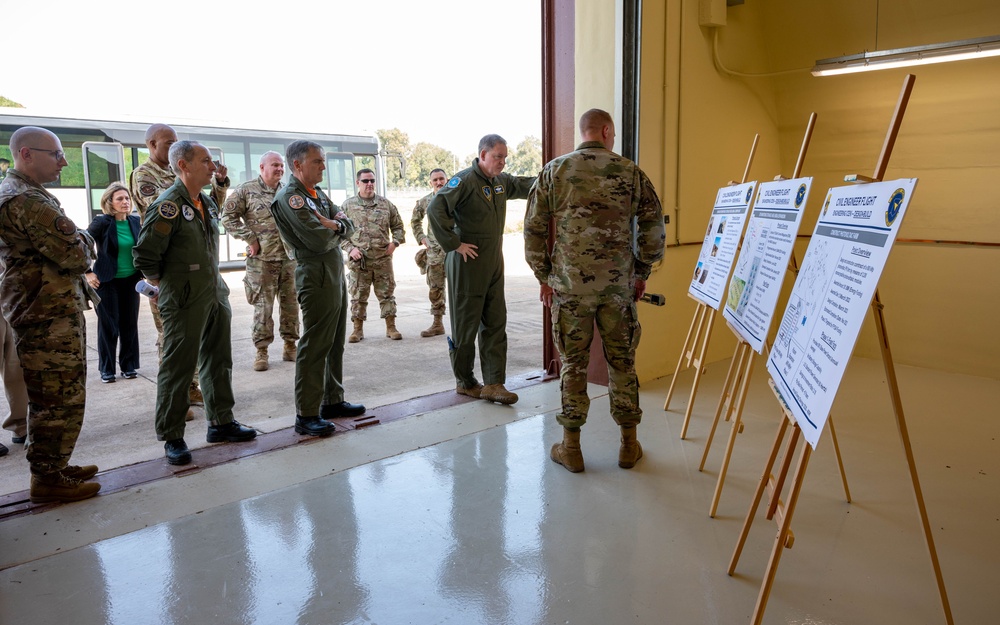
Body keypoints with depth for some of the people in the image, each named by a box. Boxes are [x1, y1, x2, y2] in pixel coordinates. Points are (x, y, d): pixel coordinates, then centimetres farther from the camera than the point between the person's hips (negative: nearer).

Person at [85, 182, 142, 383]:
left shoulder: (136, 221, 2)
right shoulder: (101, 222, -10)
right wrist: (87, 273, -8)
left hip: (131, 281, 4)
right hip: (107, 282, -3)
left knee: (130, 324, 6)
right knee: (108, 326, 2)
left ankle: (129, 366, 18)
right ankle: (106, 369, 14)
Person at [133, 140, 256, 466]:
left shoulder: (208, 204, 12)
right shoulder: (168, 206, -15)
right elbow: (145, 256, -15)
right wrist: (166, 286, -4)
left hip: (216, 295, 8)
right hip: (185, 302, -8)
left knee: (218, 362, 15)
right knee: (178, 368, 0)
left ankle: (221, 423, 28)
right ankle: (172, 437, 12)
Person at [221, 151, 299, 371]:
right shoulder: (246, 190, -3)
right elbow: (228, 216, -3)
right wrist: (250, 238, -9)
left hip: (290, 258, 4)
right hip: (262, 259, -4)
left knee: (290, 303, 8)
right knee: (263, 306, 0)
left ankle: (290, 345, 21)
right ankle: (261, 351, 9)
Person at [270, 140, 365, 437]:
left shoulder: (318, 194, 16)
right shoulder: (289, 197, -13)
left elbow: (349, 226, 12)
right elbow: (320, 241, -21)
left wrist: (335, 225, -10)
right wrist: (338, 229, 0)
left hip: (336, 273, 9)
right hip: (316, 276, -9)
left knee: (335, 343, 15)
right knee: (314, 347, -5)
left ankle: (333, 401, 26)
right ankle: (306, 415, 3)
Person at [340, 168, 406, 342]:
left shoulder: (386, 204, 7)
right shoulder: (348, 205, 4)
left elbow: (398, 226, 14)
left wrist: (395, 242, -2)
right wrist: (350, 248, -6)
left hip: (383, 259, 1)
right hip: (358, 261, -1)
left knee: (387, 293, 5)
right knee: (358, 296, 5)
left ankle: (391, 327, 15)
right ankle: (358, 329, 16)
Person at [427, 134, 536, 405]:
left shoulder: (501, 181, 12)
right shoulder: (465, 180, -14)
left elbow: (523, 185, 31)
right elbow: (435, 208, -23)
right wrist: (454, 244, -21)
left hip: (494, 265, 8)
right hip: (468, 263, -8)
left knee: (495, 323, 5)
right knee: (465, 324, 3)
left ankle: (494, 383, 8)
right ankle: (465, 382, 16)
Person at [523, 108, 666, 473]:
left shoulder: (555, 170, 2)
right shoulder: (630, 172, 2)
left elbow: (534, 228, 1)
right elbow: (653, 227, 1)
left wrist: (544, 276, 9)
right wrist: (642, 272, 12)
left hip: (569, 285, 0)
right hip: (619, 285, 1)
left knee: (573, 364, 8)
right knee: (622, 362, 12)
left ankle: (571, 447, 16)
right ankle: (629, 444, 22)